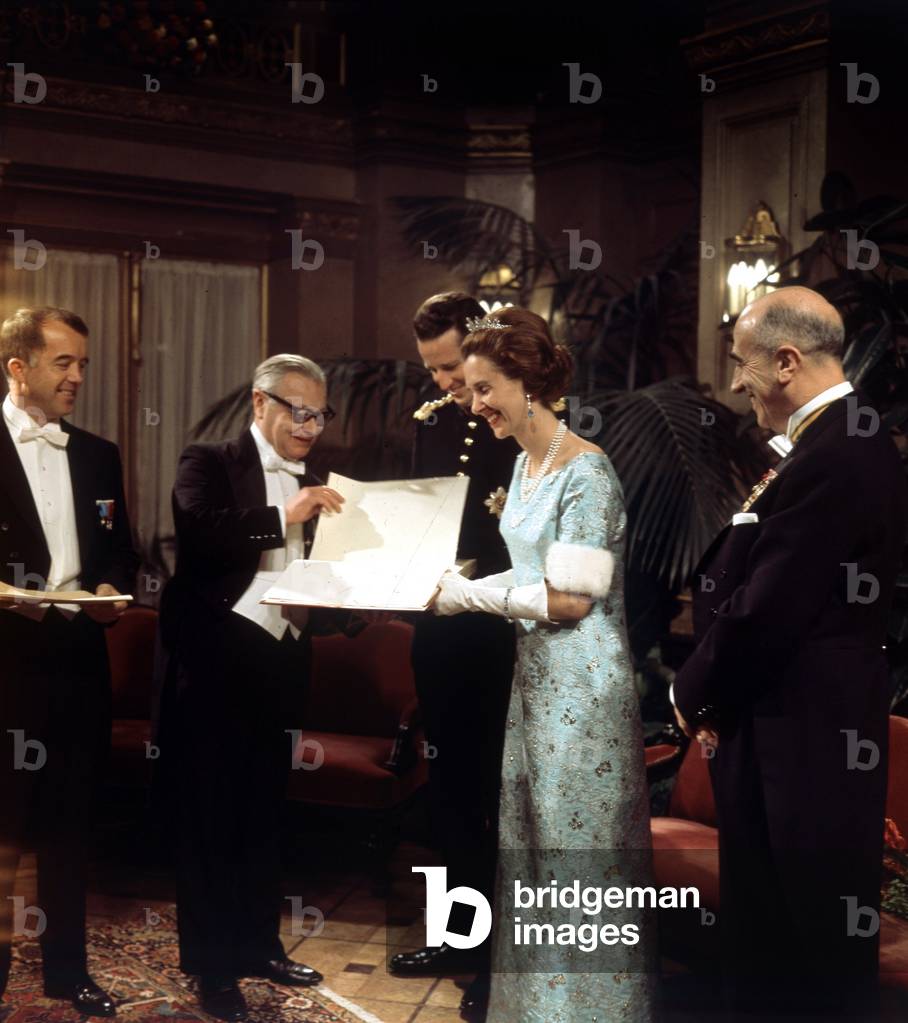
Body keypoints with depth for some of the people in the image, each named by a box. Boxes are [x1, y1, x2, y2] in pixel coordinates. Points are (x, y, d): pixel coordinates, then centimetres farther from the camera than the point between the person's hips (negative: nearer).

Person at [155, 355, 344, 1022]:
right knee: (212, 813, 1)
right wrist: (283, 518, -28)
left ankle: (259, 944, 27)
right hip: (216, 660, -6)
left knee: (265, 812, 14)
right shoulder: (209, 464, -4)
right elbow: (198, 533, -22)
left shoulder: (312, 486, 13)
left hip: (279, 662, 6)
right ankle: (212, 967, 10)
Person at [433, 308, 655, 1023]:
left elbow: (571, 596, -20)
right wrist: (456, 590, -1)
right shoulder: (525, 461, 10)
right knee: (531, 836, 14)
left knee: (577, 845, 2)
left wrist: (470, 595, -15)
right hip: (537, 671, 9)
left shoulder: (585, 471, -17)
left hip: (582, 682, -9)